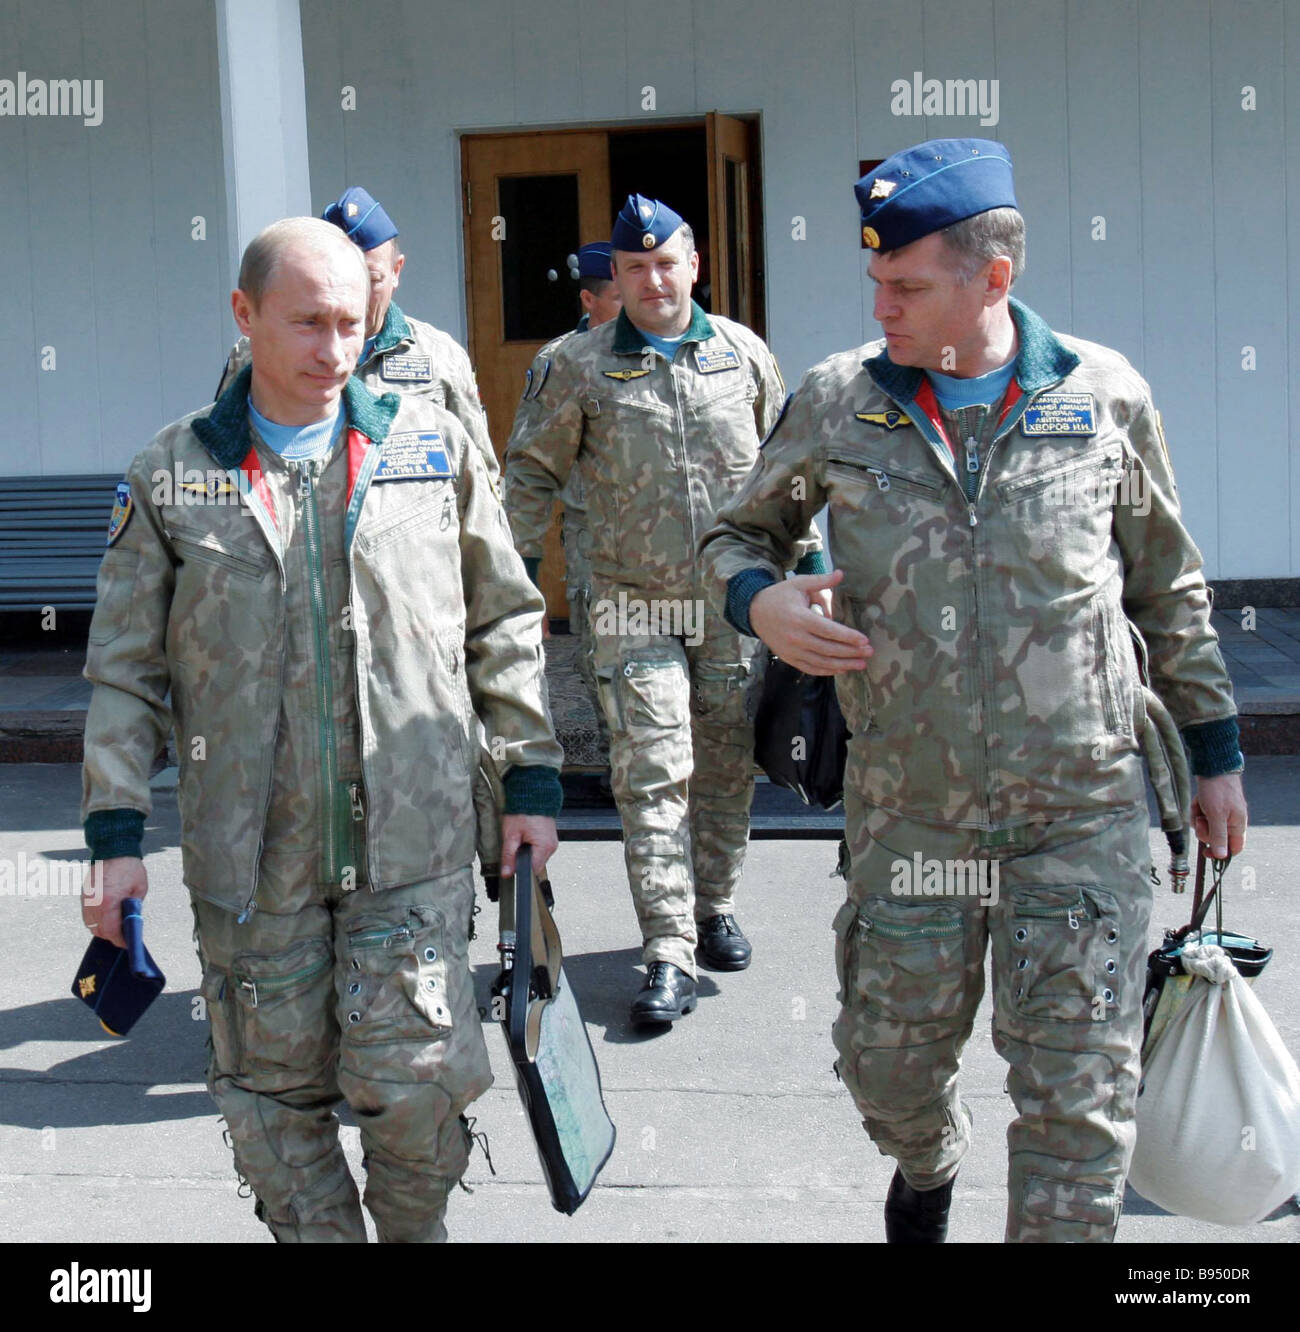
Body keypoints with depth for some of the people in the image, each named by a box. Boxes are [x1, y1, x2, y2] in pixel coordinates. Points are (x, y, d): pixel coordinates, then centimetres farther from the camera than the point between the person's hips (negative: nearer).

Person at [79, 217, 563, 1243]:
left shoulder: (432, 446, 5)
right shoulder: (173, 476, 4)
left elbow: (504, 622, 11)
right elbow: (125, 671, 7)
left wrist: (530, 777, 8)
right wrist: (116, 833, 2)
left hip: (412, 846, -1)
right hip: (249, 853, 1)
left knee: (416, 1082, -3)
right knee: (276, 1092, 9)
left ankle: (416, 1231, 25)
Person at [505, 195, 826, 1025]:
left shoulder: (743, 353, 6)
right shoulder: (578, 367, -1)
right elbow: (531, 472, 6)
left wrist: (809, 553, 14)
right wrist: (518, 568, 1)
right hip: (635, 606, -2)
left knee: (727, 764, 12)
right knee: (652, 776, -7)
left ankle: (716, 908, 31)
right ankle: (669, 957, -5)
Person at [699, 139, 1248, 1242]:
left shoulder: (1104, 396, -2)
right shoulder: (837, 402, -2)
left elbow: (1168, 589, 9)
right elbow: (738, 533, 13)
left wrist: (1216, 751, 12)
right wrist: (758, 599, -11)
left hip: (1082, 812, -1)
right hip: (905, 810, 2)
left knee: (1079, 1101, 0)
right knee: (889, 1066, 14)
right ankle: (929, 1168, 49)